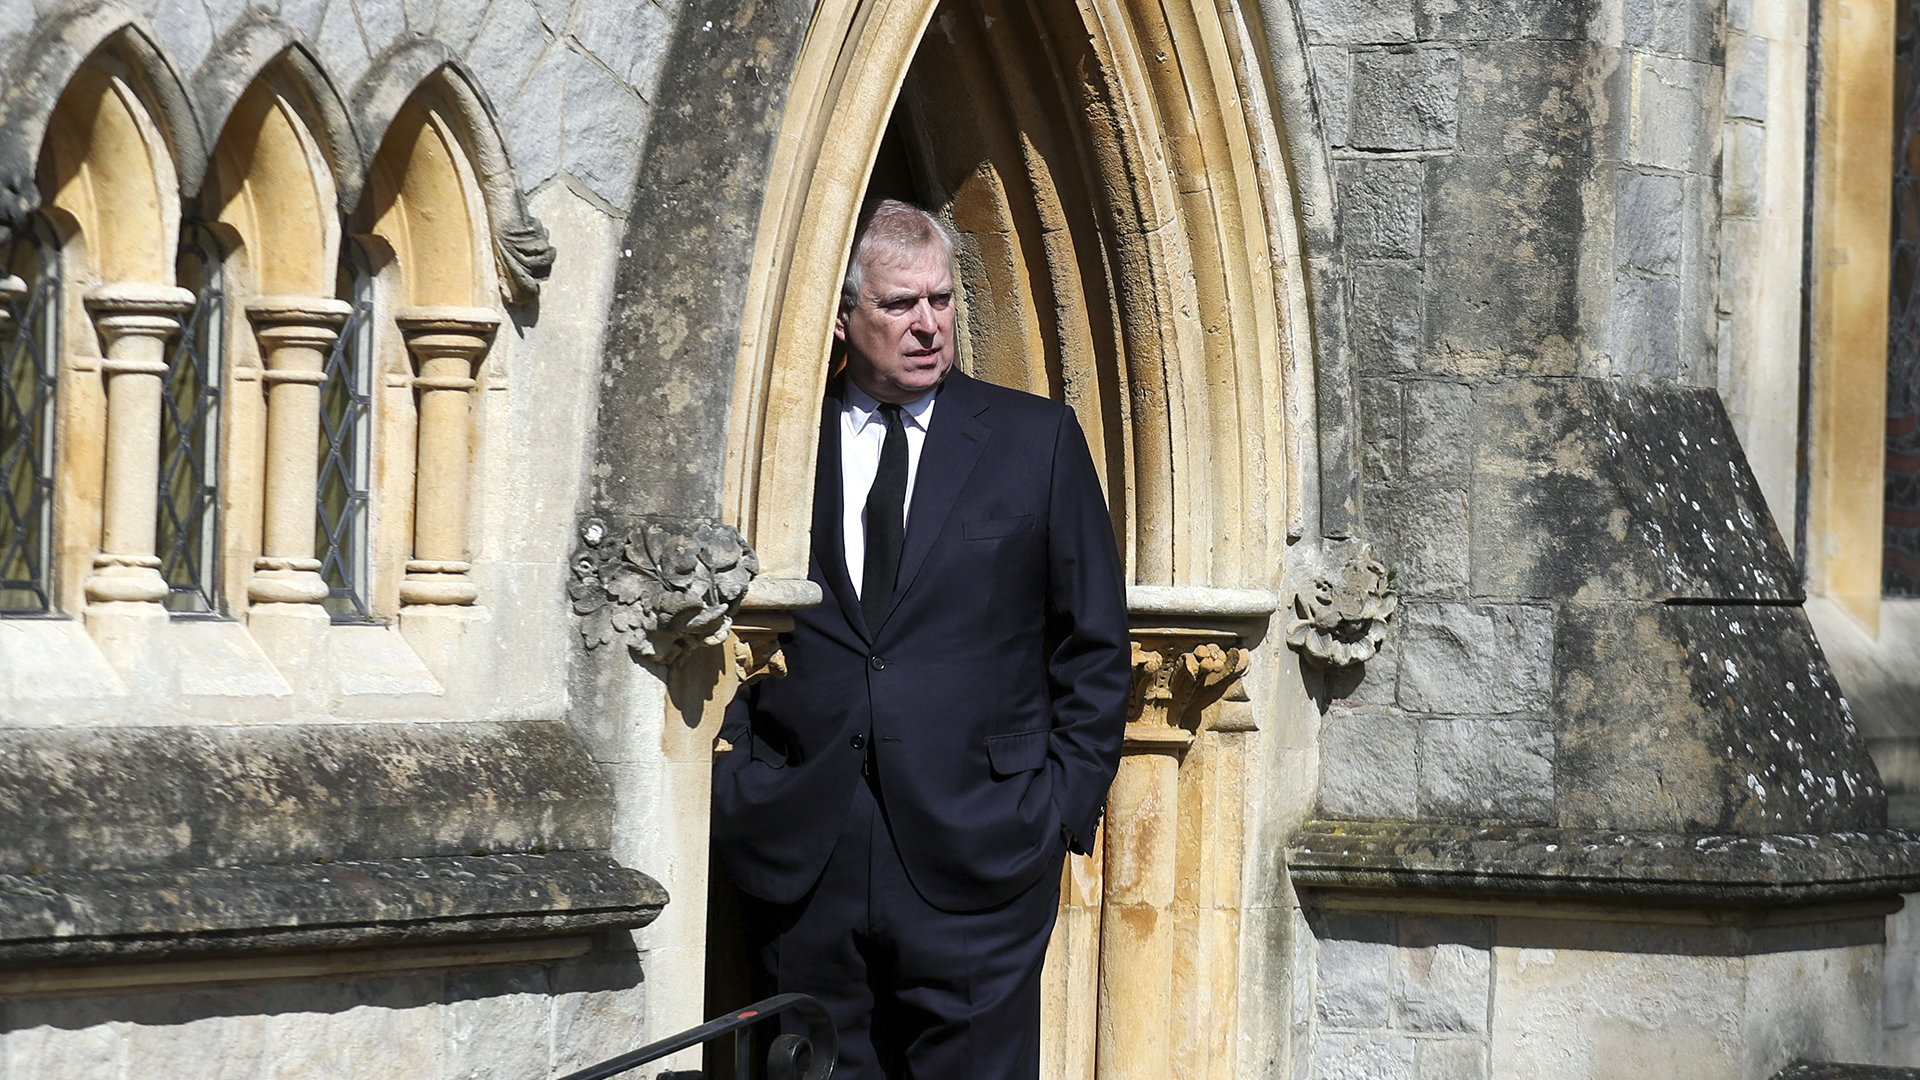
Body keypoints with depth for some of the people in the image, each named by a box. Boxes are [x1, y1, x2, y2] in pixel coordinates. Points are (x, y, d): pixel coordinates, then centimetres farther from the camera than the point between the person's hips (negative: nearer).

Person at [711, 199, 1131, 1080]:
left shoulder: (1037, 439, 7)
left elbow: (1095, 643, 9)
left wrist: (1067, 801, 2)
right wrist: (734, 787, 2)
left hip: (976, 853, -1)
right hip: (799, 857, 1)